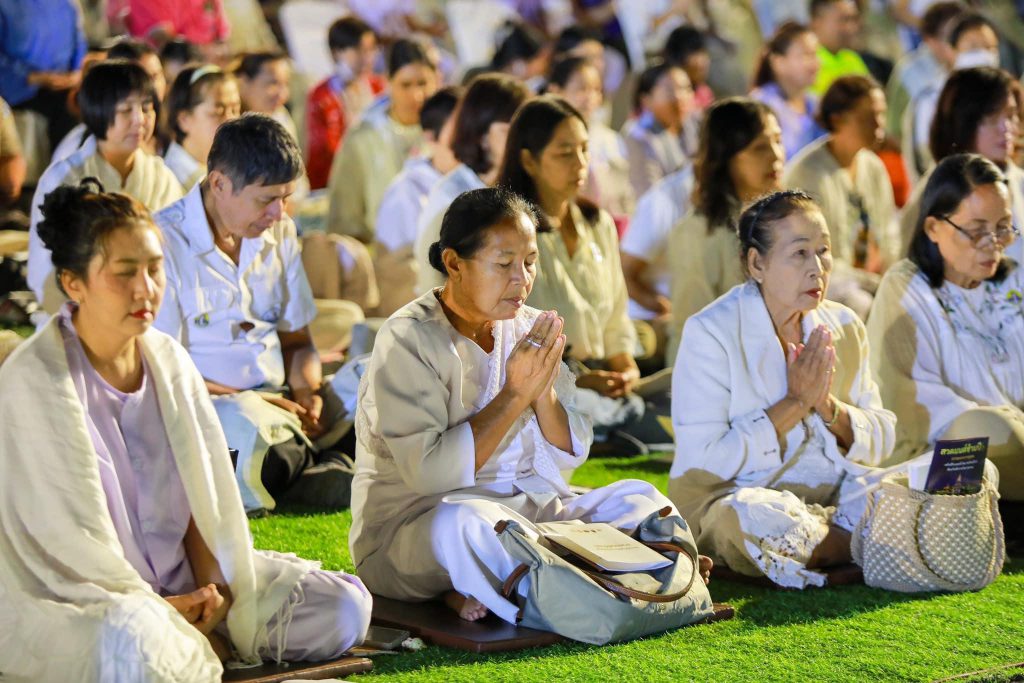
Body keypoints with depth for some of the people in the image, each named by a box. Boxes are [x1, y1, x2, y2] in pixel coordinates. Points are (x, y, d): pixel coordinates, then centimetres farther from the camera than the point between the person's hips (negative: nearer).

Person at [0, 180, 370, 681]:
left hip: (182, 583, 7)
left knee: (345, 606, -5)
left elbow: (205, 489, 7)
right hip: (74, 597, -7)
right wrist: (154, 609, -14)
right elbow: (62, 531, -16)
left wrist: (213, 585, -9)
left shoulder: (167, 360, 5)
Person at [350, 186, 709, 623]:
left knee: (640, 498, -8)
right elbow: (430, 472, -24)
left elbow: (569, 456, 6)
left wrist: (545, 391, -13)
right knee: (461, 522, -40)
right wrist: (515, 395, -21)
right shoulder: (408, 340, -13)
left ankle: (481, 592, -20)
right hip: (411, 524, -7)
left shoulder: (527, 329, 6)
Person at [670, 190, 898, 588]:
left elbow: (880, 443, 6)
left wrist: (828, 406, -14)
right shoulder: (710, 332, -9)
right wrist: (795, 404, -16)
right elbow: (704, 461, -17)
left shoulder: (844, 327, 7)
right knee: (755, 518, -38)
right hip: (732, 493, -4)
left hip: (831, 494, 4)